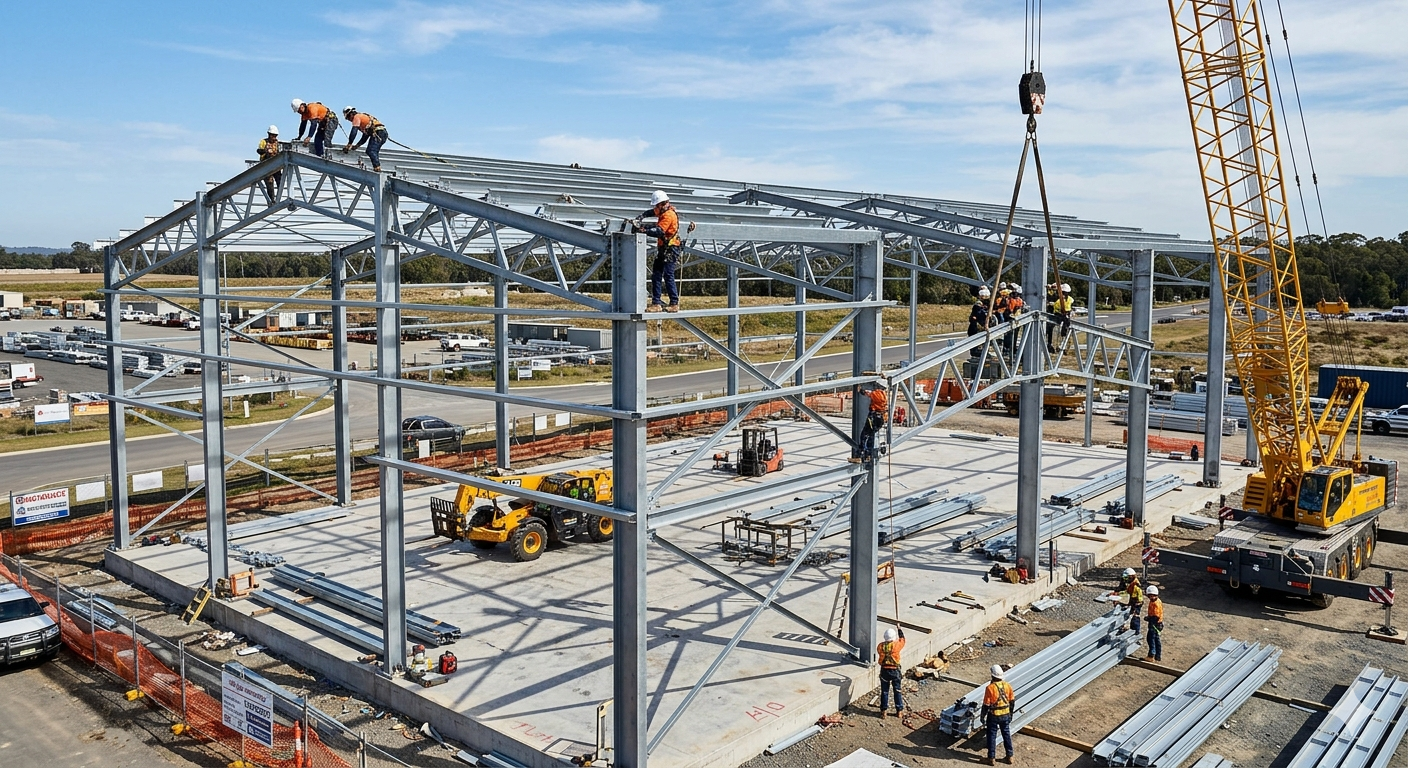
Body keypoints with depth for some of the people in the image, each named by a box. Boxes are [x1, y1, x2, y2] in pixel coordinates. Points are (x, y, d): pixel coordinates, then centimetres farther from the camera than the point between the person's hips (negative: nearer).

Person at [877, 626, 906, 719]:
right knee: (897, 691, 12)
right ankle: (899, 711, 19)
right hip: (895, 670, -1)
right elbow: (902, 639, 8)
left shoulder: (880, 646, -7)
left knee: (884, 691, 10)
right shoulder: (896, 645, -12)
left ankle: (883, 711, 14)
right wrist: (899, 629, 20)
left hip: (884, 670, 1)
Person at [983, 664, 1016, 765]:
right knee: (1007, 735, 18)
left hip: (993, 716, -5)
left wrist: (983, 717, -3)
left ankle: (992, 759, 15)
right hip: (1005, 715, 5)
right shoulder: (1007, 685, -6)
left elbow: (986, 705, -16)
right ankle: (1009, 757, 26)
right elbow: (1012, 702, 4)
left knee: (992, 736, 8)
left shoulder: (990, 687, -21)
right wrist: (1010, 714, 18)